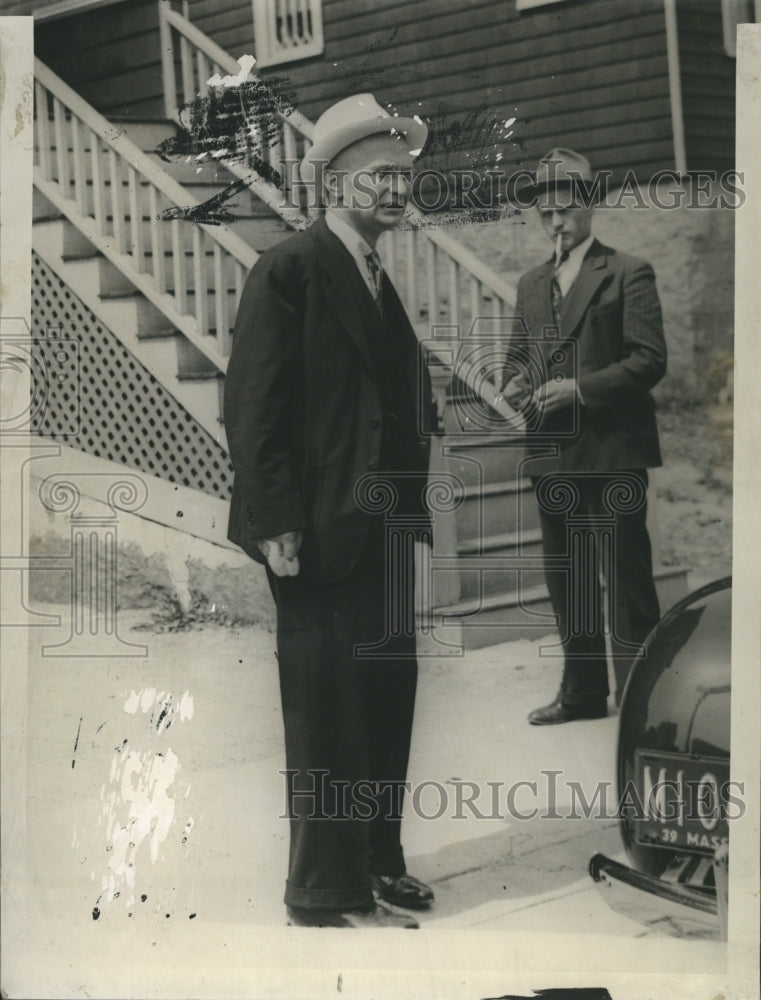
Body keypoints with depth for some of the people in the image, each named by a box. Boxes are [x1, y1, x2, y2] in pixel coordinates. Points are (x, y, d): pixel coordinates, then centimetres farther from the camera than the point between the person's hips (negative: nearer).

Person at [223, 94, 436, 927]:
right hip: (322, 533, -8)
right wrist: (275, 525, -18)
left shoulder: (392, 279, 15)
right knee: (327, 715, -1)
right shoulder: (288, 272, -9)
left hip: (388, 531, 8)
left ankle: (377, 864, 27)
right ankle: (325, 894, 10)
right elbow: (252, 407, -14)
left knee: (387, 703, 14)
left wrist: (418, 508, 10)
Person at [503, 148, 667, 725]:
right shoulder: (531, 285, 16)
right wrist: (516, 381, 0)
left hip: (611, 454, -7)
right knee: (568, 583, 14)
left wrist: (580, 388, -19)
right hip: (553, 456, 7)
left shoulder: (628, 275, -4)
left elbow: (649, 360, -10)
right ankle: (583, 693, 26)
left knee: (625, 584, -4)